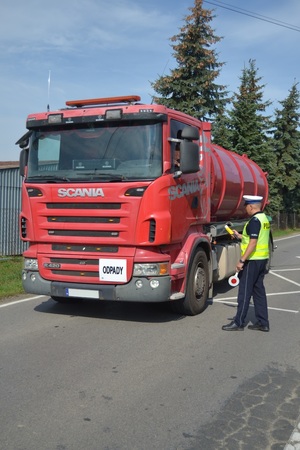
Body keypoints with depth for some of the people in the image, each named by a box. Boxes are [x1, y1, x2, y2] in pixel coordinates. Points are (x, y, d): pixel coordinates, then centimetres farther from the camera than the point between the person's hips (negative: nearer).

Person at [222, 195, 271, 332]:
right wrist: (240, 236, 23)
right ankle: (263, 323, 17)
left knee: (244, 291, -3)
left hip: (253, 260, -10)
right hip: (262, 259, 10)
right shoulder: (264, 219, 13)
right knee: (258, 290, 13)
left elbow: (253, 243, -23)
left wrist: (242, 260, -21)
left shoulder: (254, 220, -17)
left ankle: (238, 323, 3)